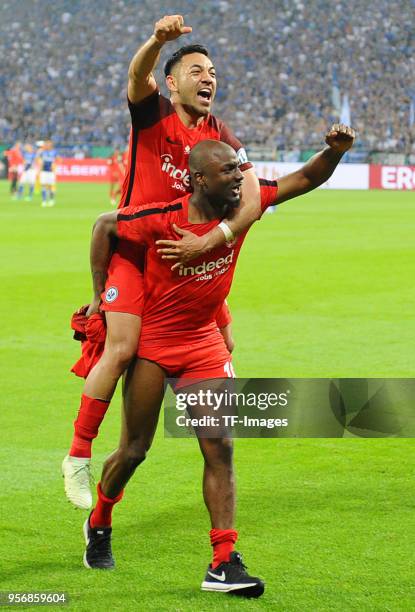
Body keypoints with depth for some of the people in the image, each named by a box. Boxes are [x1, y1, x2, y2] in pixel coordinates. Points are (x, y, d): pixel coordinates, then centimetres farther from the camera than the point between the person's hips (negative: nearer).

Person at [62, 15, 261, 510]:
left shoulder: (221, 138, -1)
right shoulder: (152, 112, -8)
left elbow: (252, 199, -12)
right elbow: (138, 74, -31)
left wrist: (211, 240, -27)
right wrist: (159, 40, -53)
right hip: (133, 249, -4)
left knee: (223, 342, 6)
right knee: (121, 350, -16)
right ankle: (78, 457, -5)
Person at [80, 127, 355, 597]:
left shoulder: (245, 204, -9)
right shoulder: (162, 220, -22)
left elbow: (305, 179, -2)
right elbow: (104, 225, -7)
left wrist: (335, 151, -22)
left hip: (203, 342, 4)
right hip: (153, 340, -4)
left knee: (220, 448, -7)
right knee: (134, 451, 5)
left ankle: (223, 563, -6)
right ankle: (98, 523, 34)